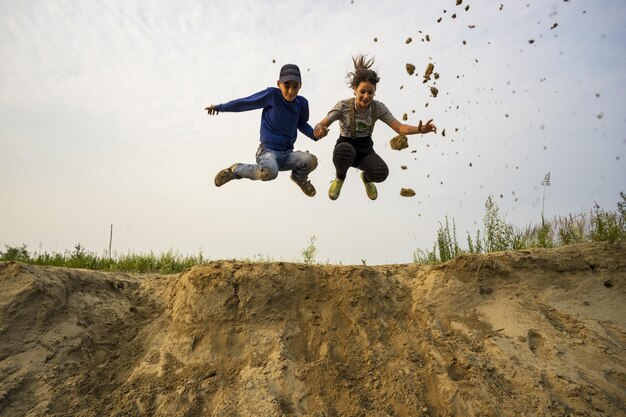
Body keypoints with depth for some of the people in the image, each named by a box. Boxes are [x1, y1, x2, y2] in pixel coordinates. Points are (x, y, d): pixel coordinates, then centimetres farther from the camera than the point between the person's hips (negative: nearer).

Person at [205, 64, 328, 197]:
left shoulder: (302, 103, 3)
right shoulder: (272, 95, -9)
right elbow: (246, 103, 1)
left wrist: (314, 134, 2)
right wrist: (220, 107, 8)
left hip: (288, 154, 5)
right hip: (268, 151, -4)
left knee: (311, 161, -25)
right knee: (268, 172, -39)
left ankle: (299, 177, 15)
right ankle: (236, 170, -5)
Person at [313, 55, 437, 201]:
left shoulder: (378, 108, -9)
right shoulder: (343, 106, -17)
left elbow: (399, 128, -15)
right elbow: (320, 125, -22)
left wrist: (419, 129, -35)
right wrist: (320, 129, -48)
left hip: (366, 150, 2)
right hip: (345, 148, -2)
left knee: (381, 173, -29)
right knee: (345, 151, -40)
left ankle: (366, 178, 14)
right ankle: (339, 177, -1)